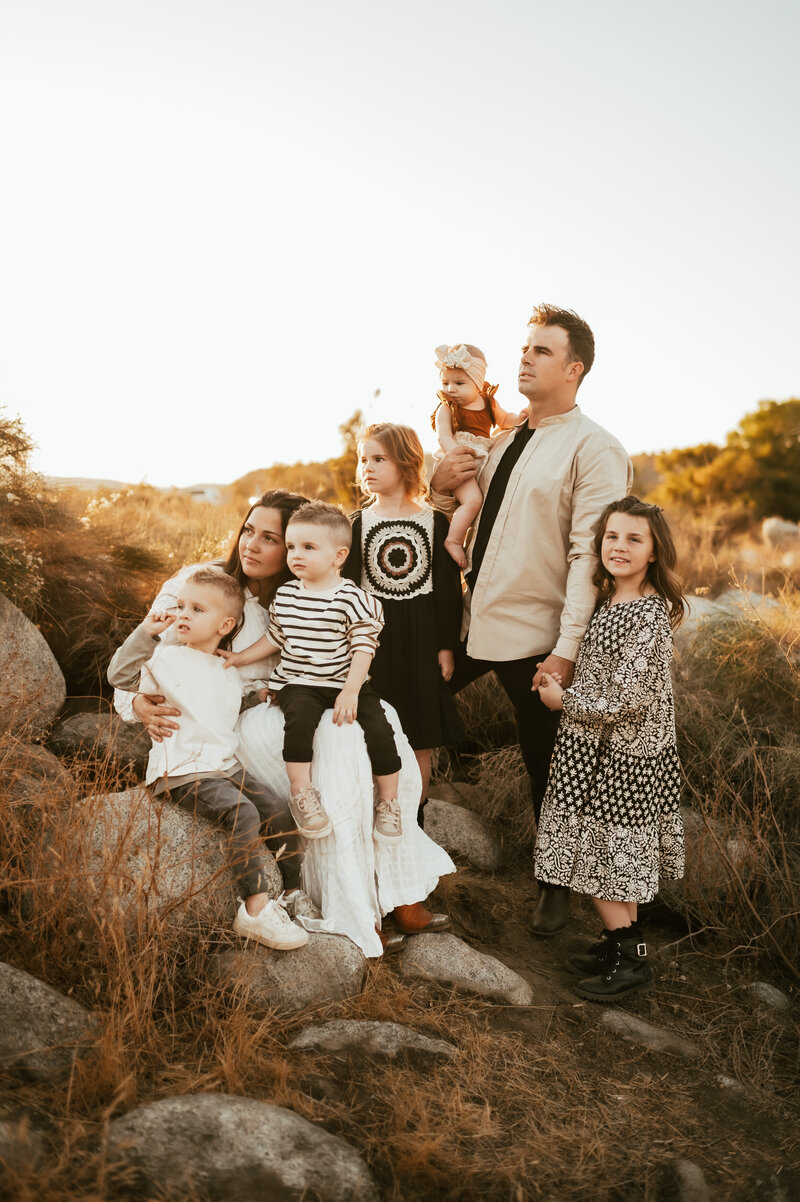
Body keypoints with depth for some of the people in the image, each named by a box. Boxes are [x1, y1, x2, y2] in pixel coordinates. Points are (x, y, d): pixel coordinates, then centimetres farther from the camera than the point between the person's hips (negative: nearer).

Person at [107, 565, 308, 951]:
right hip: (182, 772, -7)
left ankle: (294, 895, 13)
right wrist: (145, 633, -25)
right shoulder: (165, 657, -2)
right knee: (243, 812, -28)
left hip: (227, 767, 7)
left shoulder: (230, 672, 16)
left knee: (278, 813, -4)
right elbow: (120, 675, -18)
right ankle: (254, 910, -24)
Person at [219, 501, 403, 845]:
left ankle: (388, 801, 1)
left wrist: (351, 691, -16)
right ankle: (301, 793, -20)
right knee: (300, 718, -31)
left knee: (379, 728, -19)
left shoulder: (352, 598, -6)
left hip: (345, 684, -2)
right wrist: (240, 657, 18)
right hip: (298, 684, 2)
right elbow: (275, 638, 21)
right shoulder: (285, 595, 9)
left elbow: (363, 647, -8)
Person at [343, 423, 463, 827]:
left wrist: (447, 646, -2)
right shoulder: (357, 523, 3)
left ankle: (414, 823, 22)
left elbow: (449, 589, 2)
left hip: (421, 640, 0)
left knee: (420, 741, 7)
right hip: (371, 637, 0)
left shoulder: (435, 522, 1)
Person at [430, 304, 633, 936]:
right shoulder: (503, 441, 12)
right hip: (468, 622, 7)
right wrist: (440, 485, 0)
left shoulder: (595, 450, -11)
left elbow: (589, 556, -18)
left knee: (546, 764, 8)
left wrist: (567, 650, -24)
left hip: (533, 637, -7)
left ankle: (557, 887, 31)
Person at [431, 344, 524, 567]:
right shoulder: (446, 407, -4)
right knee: (473, 499, -25)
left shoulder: (488, 402, 11)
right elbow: (444, 436, -14)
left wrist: (520, 417, 5)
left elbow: (504, 421, 26)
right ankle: (453, 541, -13)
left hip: (482, 461, 7)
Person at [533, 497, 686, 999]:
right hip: (599, 751, 9)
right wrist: (558, 676, 10)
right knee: (611, 857, 18)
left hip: (622, 760, -9)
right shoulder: (609, 601, 6)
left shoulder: (649, 617, -22)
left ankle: (632, 958, 15)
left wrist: (563, 699, -13)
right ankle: (617, 944, 31)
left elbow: (623, 702, -25)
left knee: (602, 855, 1)